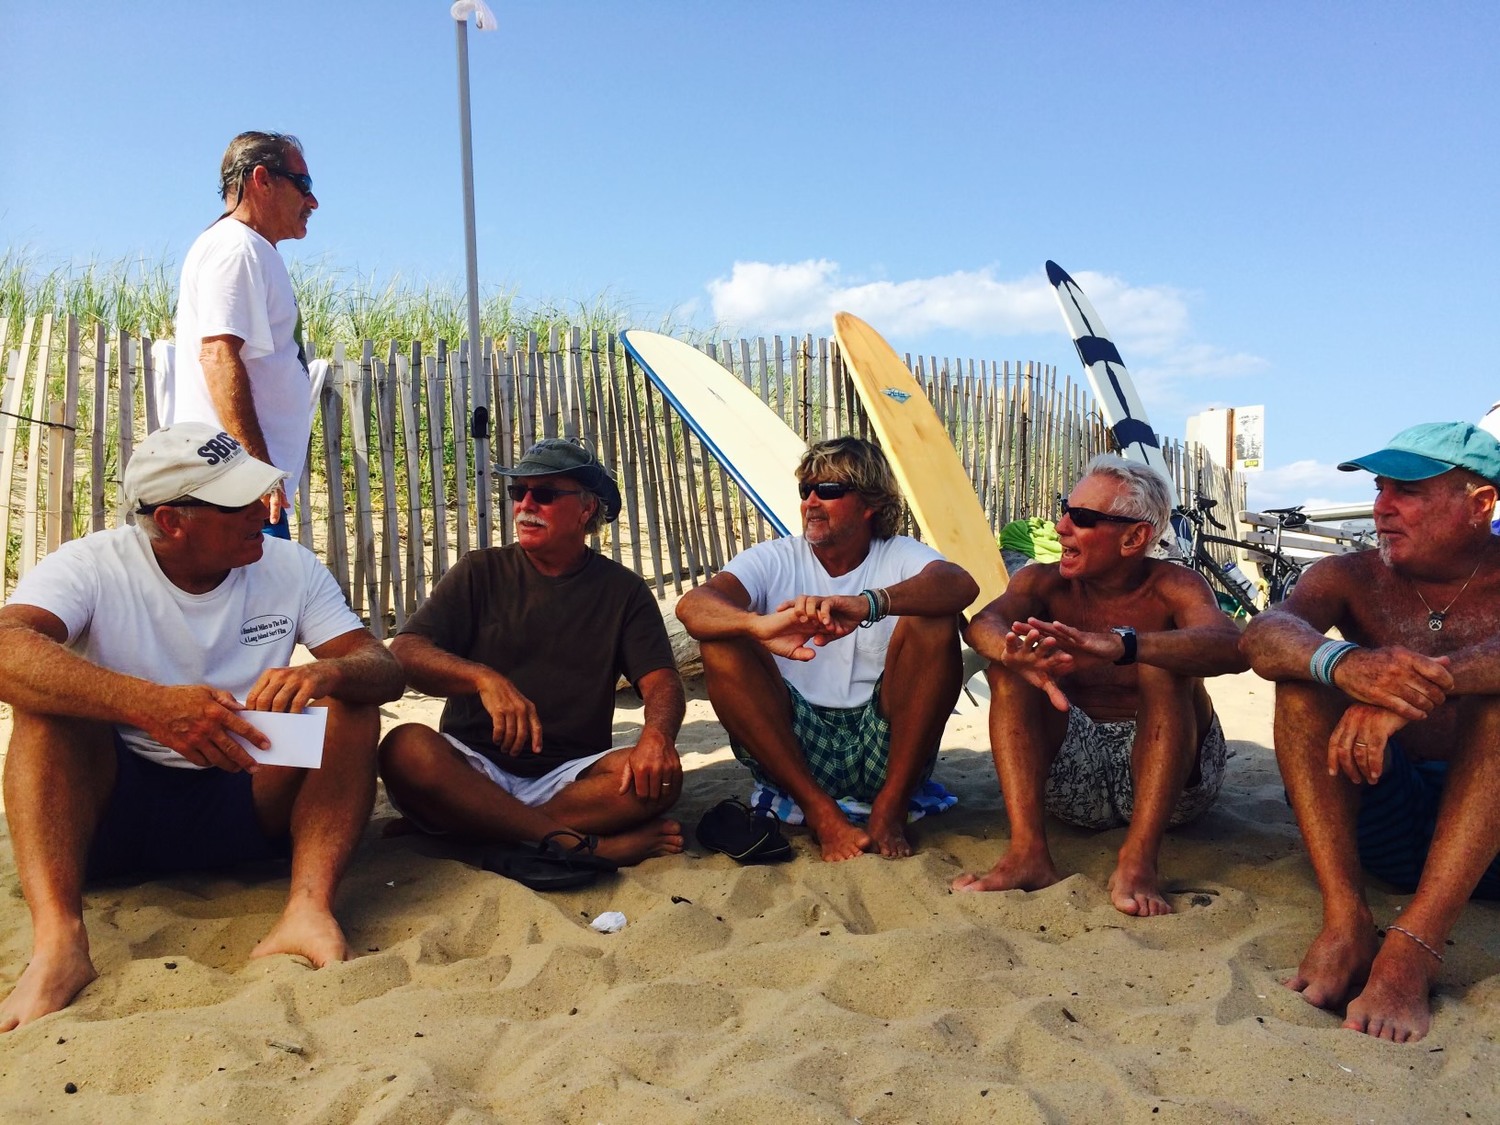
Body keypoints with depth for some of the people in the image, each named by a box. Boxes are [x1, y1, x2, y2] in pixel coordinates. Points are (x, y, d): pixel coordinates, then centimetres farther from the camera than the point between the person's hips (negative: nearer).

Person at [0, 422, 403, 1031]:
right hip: (111, 814, -1)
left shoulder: (291, 568, -1)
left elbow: (385, 668, -10)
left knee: (350, 697, -20)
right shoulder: (92, 565, -9)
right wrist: (152, 705, -45)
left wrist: (324, 673, -35)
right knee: (50, 692, -25)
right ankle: (57, 941, -37)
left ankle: (309, 910, -36)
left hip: (251, 804, 2)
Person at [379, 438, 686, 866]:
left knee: (659, 775, -28)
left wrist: (657, 734, -26)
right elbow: (404, 652, -4)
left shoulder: (623, 590, 9)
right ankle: (589, 844, -31)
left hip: (570, 776, 1)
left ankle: (467, 826, -23)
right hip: (474, 770, 0)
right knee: (407, 747, -31)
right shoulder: (481, 572, 8)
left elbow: (662, 681, -1)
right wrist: (484, 679, -25)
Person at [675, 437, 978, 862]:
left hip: (885, 750, -1)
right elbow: (691, 605, -18)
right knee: (721, 644, -20)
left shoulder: (899, 556, 0)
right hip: (793, 748, 1)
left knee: (935, 624, -21)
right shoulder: (775, 559, 1)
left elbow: (962, 584, -25)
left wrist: (867, 604, -44)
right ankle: (821, 812, -19)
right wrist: (762, 624, -42)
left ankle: (890, 807, -14)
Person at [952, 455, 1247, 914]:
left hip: (1171, 774, -2)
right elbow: (984, 624, -23)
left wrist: (1117, 646, -50)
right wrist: (1016, 653, -49)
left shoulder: (1173, 586, -10)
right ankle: (1028, 851, -28)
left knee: (1162, 663, -27)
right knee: (1009, 666, -18)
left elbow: (1231, 647, -32)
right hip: (1073, 773, 3)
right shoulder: (1043, 581, -3)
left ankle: (1139, 860, -33)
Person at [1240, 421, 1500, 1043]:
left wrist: (1424, 681, -46)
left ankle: (1412, 947, -35)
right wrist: (1346, 663, -43)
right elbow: (1262, 636, -22)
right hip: (1380, 822, 2)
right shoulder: (1351, 578, 1)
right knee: (1305, 673, -19)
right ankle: (1346, 918, -29)